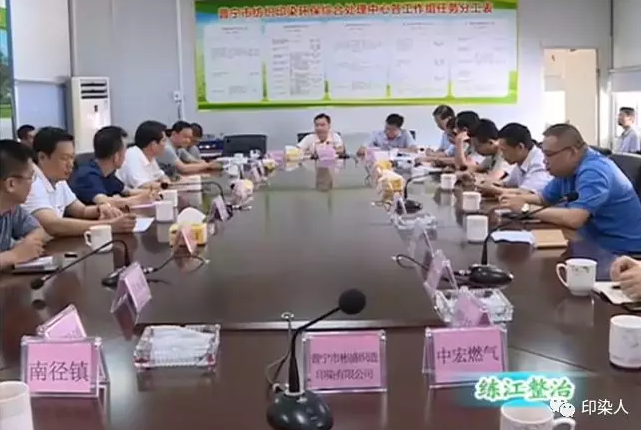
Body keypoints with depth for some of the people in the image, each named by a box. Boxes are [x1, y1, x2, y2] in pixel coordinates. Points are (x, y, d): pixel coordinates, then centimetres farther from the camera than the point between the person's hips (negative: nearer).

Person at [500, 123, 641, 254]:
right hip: (596, 246, 9)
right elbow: (543, 198, 19)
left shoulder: (593, 171, -23)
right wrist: (517, 198, -2)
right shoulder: (567, 169, 6)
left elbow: (573, 219, -35)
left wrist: (526, 208, -25)